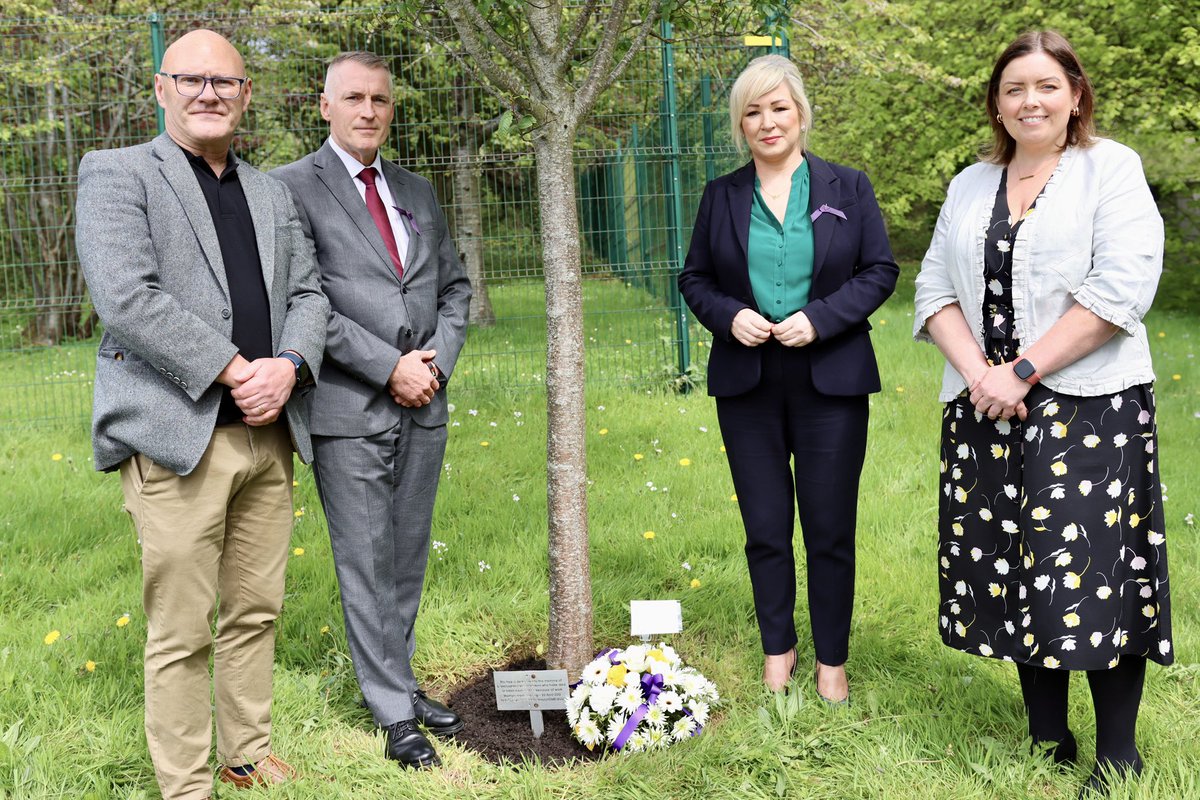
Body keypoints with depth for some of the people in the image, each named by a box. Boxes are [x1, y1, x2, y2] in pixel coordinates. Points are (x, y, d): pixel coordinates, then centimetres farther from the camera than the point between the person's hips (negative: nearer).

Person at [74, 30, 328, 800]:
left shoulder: (273, 192, 19)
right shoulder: (116, 174, 0)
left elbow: (308, 292, 13)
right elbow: (127, 298, -13)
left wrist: (288, 366, -7)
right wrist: (231, 371, -16)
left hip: (269, 435, 6)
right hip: (178, 438, -5)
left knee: (256, 613, 13)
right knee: (181, 633, 1)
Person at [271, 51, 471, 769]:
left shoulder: (418, 192, 15)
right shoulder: (294, 188, -4)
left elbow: (455, 286, 17)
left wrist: (438, 357, -1)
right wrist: (389, 367, -15)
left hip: (424, 406, 6)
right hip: (350, 412, -5)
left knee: (408, 559, 14)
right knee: (367, 566, 2)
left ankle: (398, 681, 28)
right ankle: (395, 711, 14)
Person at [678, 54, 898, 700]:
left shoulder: (847, 187, 1)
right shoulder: (721, 196, 6)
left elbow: (880, 271, 0)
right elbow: (694, 278, 10)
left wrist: (820, 318, -14)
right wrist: (728, 315, -10)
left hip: (829, 381, -1)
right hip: (747, 384, 2)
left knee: (831, 531, 6)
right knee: (765, 528, 10)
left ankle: (832, 660, 23)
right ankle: (778, 648, 29)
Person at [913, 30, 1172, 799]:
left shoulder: (1111, 168, 0)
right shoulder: (971, 186, 14)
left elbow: (1120, 289, -12)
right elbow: (936, 289, 9)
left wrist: (1022, 373, -15)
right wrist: (977, 373, -8)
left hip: (1088, 406, -4)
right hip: (986, 412, 5)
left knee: (1091, 574, -4)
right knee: (1012, 572, 8)